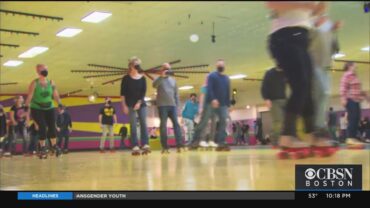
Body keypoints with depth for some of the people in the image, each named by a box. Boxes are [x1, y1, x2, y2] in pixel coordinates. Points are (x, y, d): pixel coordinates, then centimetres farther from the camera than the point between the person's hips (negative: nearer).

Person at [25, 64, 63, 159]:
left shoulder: (51, 83, 1)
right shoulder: (34, 83, -9)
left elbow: (56, 95, 5)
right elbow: (29, 96, -11)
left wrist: (60, 105, -2)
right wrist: (27, 108, -17)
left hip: (49, 108, 3)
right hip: (36, 109, -3)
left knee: (52, 126, -6)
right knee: (42, 127, -13)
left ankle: (54, 146, 11)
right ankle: (43, 148, 2)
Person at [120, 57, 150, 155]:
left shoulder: (142, 78, 5)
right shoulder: (126, 78, -1)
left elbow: (144, 92, 0)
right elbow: (122, 93, -3)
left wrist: (139, 103, -12)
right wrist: (124, 105, -10)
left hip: (141, 103, 3)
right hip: (130, 104, -2)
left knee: (143, 124, -5)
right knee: (133, 125, -5)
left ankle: (145, 145, -5)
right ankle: (135, 147, -7)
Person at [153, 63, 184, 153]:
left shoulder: (173, 80, 18)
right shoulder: (159, 79, 6)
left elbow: (176, 94, 18)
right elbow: (154, 85, -17)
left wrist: (177, 105, 11)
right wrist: (162, 76, -22)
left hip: (172, 105, 4)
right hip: (162, 105, -3)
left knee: (176, 124, -5)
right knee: (163, 125, -4)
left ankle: (179, 145, -9)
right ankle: (164, 147, -4)